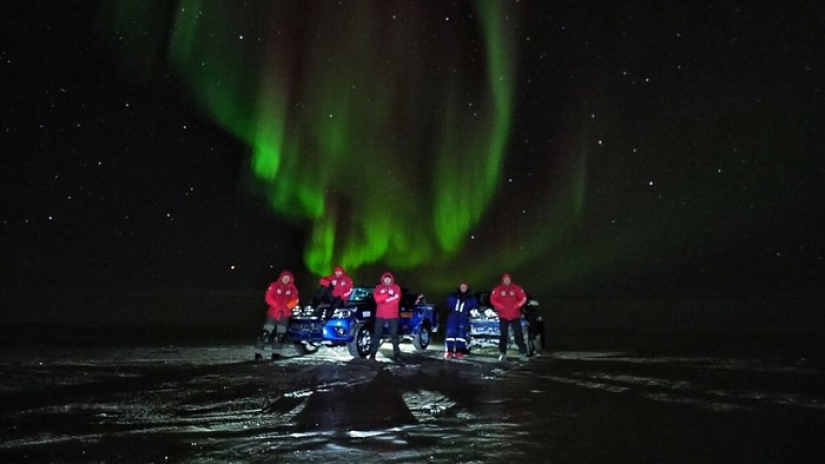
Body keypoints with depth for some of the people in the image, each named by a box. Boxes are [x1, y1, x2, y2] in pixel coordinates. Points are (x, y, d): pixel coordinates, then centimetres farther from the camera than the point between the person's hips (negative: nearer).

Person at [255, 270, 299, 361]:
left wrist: (286, 306, -18)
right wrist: (277, 305, -18)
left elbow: (294, 300, -2)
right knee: (265, 333, -9)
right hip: (273, 313, -3)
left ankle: (276, 353, 18)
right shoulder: (274, 286, -3)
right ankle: (258, 353, -4)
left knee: (280, 335, 9)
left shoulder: (292, 288, 4)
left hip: (284, 315, 3)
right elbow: (268, 297, -9)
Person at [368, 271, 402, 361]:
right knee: (376, 335, 1)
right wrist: (388, 294, -14)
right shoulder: (378, 287, 9)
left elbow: (396, 300, -6)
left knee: (394, 335, -2)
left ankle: (397, 354, 3)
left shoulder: (396, 288, 7)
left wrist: (383, 299, -7)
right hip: (380, 315, 1)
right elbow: (377, 299, -7)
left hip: (393, 315, -1)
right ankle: (372, 354, 5)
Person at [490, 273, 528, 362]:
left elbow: (523, 298, 2)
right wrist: (500, 307, -11)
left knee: (518, 334, -1)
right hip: (503, 316, 0)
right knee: (503, 334, 4)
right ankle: (503, 353, 11)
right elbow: (493, 299, 0)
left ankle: (523, 353, 2)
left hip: (515, 315, 0)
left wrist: (517, 306, -9)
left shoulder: (516, 288, 0)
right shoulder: (498, 289, 0)